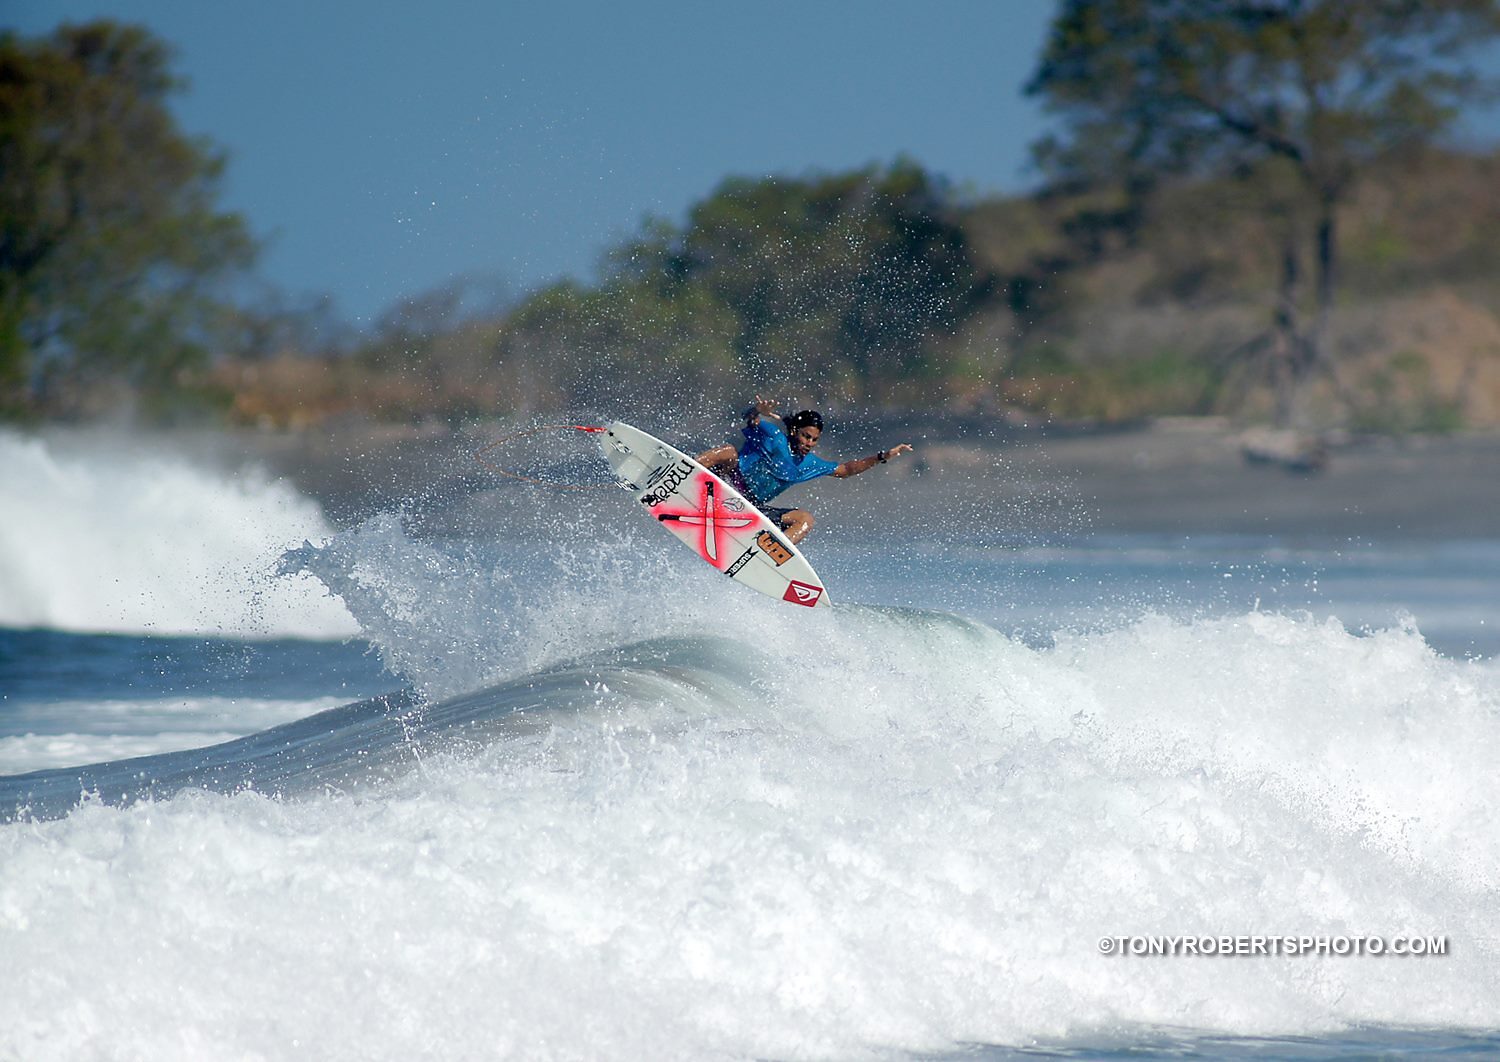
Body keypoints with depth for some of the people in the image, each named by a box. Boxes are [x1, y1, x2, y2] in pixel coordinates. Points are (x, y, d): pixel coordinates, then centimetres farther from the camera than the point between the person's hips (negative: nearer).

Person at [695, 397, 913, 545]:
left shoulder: (809, 465, 14)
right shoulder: (774, 437, -6)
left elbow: (844, 470, 24)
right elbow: (751, 419, -24)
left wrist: (884, 456, 18)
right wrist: (757, 412, -50)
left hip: (752, 508, 7)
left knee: (805, 519, -7)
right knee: (729, 453, -33)